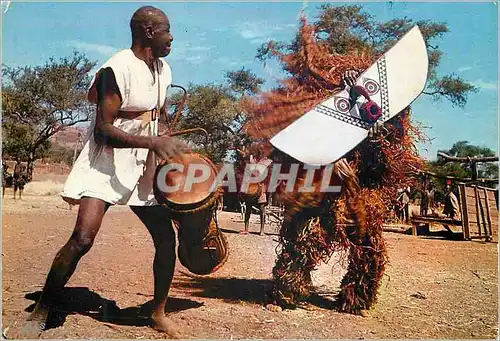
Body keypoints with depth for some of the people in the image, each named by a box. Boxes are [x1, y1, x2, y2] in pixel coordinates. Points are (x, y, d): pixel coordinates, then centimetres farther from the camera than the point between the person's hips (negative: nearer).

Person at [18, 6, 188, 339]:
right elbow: (103, 129, -22)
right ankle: (41, 312, 8)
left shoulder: (163, 70, 8)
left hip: (143, 166, 7)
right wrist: (153, 142, -33)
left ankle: (159, 313, 20)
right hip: (106, 163, -7)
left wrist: (165, 149, 8)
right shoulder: (117, 69, -17)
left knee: (166, 237, 2)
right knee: (82, 238, -17)